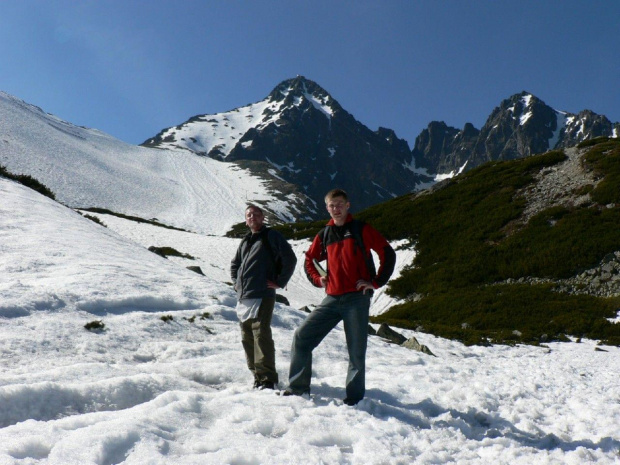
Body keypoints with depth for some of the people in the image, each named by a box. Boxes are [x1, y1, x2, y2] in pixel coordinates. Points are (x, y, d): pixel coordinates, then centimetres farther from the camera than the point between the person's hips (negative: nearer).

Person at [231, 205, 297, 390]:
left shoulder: (271, 236, 1)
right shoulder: (245, 241, 22)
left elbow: (290, 259, -8)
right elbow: (234, 265, 36)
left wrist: (280, 282, -7)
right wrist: (236, 282, 21)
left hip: (262, 295, -7)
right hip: (243, 297, 8)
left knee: (261, 335, -14)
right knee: (247, 338, 7)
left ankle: (268, 378, -13)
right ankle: (258, 377, 15)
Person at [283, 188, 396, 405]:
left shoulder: (361, 230, -1)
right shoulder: (324, 235, 12)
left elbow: (388, 253, -3)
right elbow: (309, 259, 26)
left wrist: (376, 282, -6)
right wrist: (317, 279, 10)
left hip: (357, 299, -4)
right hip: (332, 299, 5)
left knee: (356, 351, 1)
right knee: (302, 336, 0)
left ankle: (355, 397, 13)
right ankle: (298, 386, 12)